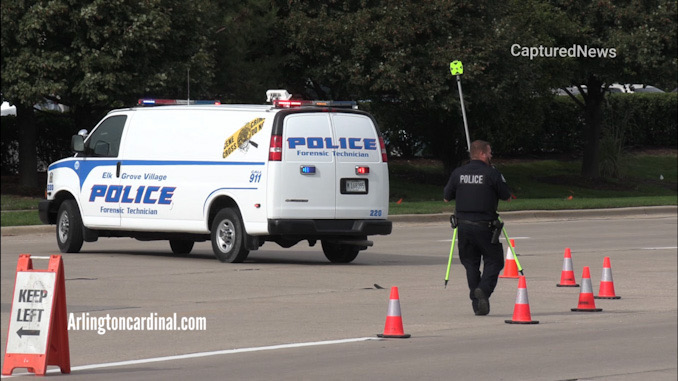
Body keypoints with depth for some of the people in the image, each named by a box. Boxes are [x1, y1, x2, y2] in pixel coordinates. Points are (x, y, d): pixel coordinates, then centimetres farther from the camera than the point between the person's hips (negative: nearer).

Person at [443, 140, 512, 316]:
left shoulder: (458, 173, 3)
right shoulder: (492, 173, -7)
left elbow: (446, 197, 11)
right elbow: (506, 196, 1)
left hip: (463, 225, 4)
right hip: (485, 226, -4)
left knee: (470, 262, 13)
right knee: (494, 261, 6)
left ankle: (476, 301, 7)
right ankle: (484, 289, -18)